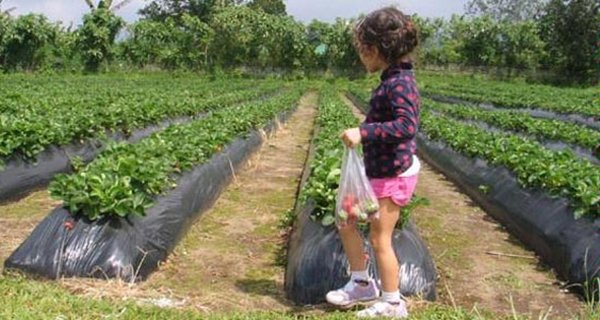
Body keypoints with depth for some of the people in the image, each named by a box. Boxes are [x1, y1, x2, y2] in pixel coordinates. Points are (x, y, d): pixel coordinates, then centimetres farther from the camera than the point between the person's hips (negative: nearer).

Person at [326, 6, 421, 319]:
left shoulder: (399, 83, -21)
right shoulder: (393, 79, 9)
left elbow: (407, 126, -32)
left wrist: (364, 132, -34)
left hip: (393, 175, -10)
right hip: (379, 171, 10)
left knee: (379, 238, 2)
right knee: (346, 221, 15)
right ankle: (362, 284, 30)